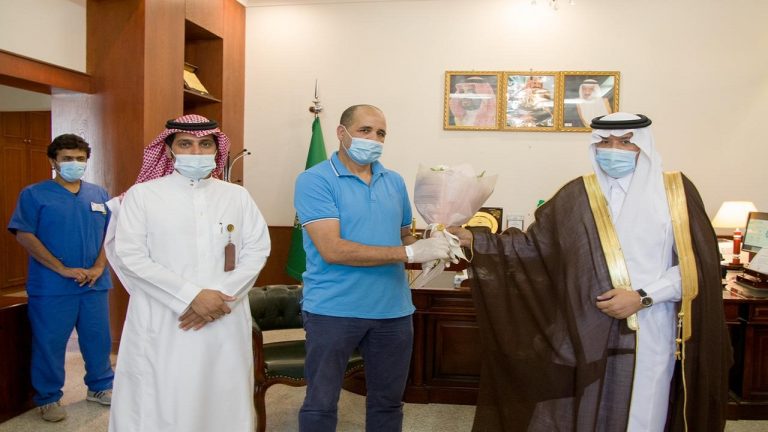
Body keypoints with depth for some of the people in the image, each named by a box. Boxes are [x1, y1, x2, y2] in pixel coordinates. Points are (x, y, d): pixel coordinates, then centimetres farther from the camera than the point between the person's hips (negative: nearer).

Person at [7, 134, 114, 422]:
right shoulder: (34, 194, -2)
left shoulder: (99, 194, 9)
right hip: (51, 288, -3)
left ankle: (101, 387, 30)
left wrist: (98, 267, -8)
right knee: (49, 343, 6)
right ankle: (48, 398, 23)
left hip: (95, 284, 4)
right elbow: (24, 236, -9)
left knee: (98, 338, 12)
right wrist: (63, 269, -16)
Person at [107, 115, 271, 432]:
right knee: (161, 405, 3)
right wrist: (192, 296, -14)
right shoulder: (142, 194, 2)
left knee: (224, 401, 8)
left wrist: (222, 297, -12)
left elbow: (257, 250, 3)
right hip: (162, 323, -2)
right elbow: (130, 257, -7)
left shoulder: (238, 196, 9)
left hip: (225, 322, 2)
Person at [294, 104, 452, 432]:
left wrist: (429, 250, -6)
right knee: (320, 403, 8)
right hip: (333, 309, -5)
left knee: (388, 402, 17)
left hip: (393, 310, 5)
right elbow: (333, 250, -20)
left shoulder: (395, 182, 9)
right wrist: (410, 253, -22)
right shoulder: (314, 181, -9)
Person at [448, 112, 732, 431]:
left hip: (651, 336, -1)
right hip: (589, 334, 1)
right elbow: (534, 246, 1)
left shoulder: (676, 192, -1)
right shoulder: (578, 196, 4)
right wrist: (475, 241, -7)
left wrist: (643, 297, -14)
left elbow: (698, 265, -3)